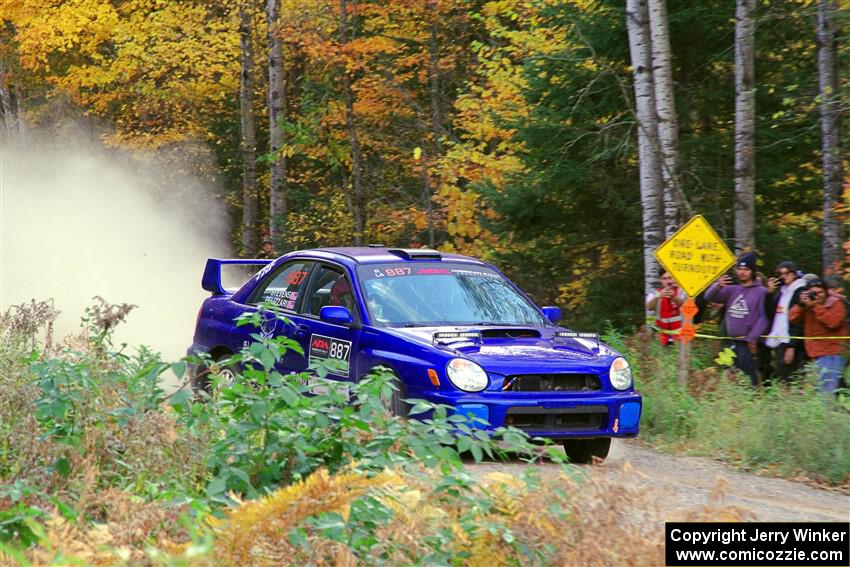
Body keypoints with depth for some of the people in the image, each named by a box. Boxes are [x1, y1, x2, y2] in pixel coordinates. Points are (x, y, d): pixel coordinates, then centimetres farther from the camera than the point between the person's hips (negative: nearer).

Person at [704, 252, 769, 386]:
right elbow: (710, 297, 3)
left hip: (748, 344, -6)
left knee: (748, 377, -12)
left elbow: (763, 318, -9)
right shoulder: (731, 290, 14)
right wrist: (717, 286, -18)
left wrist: (752, 338, -16)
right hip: (731, 343, 6)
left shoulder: (761, 292, -3)